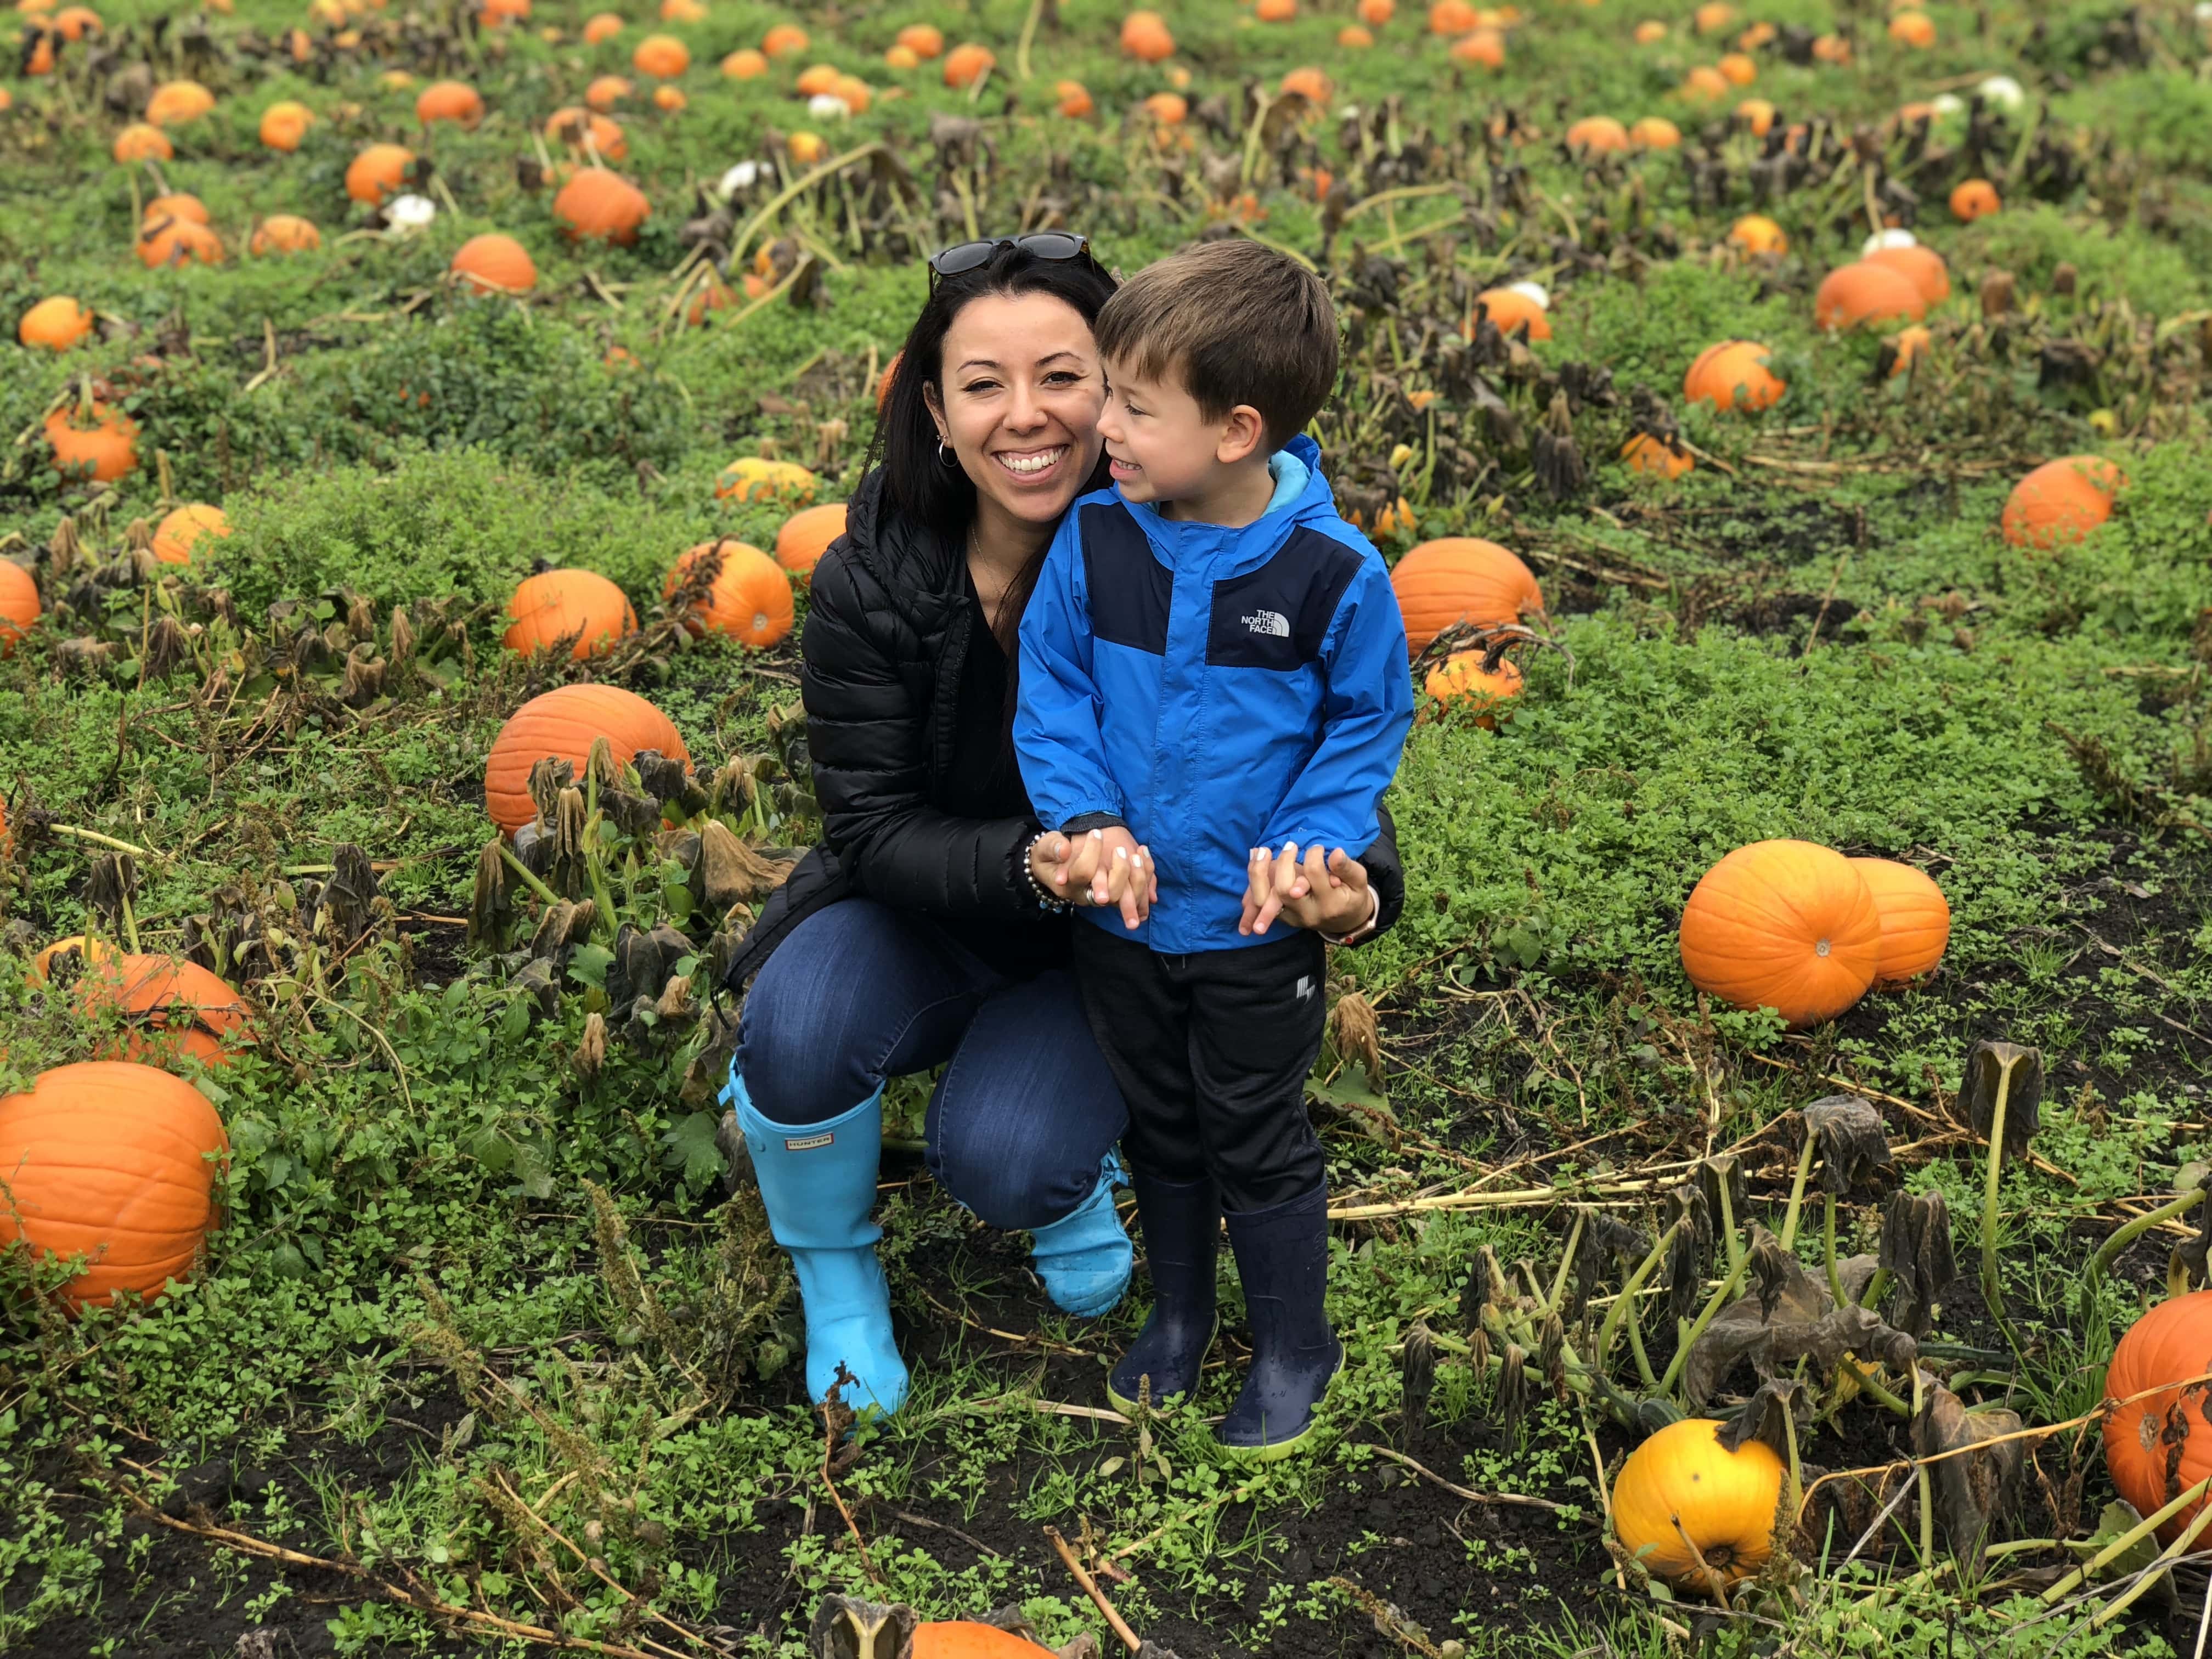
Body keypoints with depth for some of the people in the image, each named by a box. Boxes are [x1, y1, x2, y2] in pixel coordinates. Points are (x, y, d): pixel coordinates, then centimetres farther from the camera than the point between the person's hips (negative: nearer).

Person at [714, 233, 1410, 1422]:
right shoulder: (871, 580, -19)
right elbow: (876, 829, -18)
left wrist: (1355, 888, -42)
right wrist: (1033, 864, -40)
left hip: (1112, 941, -1)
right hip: (926, 913, 1)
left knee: (1001, 1157, -27)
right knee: (800, 1033, -30)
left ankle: (1074, 1181, 13)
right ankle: (834, 1274, 4)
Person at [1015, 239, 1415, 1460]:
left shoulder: (1334, 572, -18)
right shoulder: (1095, 539, -11)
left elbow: (1368, 723, -5)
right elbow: (1051, 691, -2)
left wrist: (1305, 844, -18)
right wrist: (1088, 819, -16)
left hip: (1255, 925, -3)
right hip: (1121, 908, 3)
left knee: (1256, 1140, 12)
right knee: (1161, 1127, 22)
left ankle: (1293, 1347, 34)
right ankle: (1180, 1307, 45)